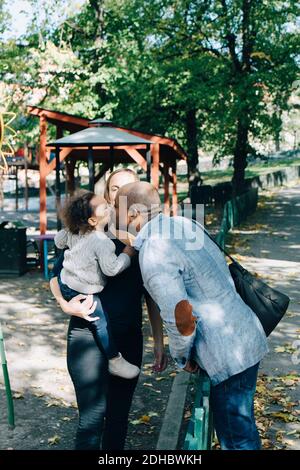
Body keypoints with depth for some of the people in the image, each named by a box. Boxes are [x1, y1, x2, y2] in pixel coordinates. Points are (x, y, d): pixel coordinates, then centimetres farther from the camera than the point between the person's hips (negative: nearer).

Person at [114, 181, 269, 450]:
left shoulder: (153, 254, -21)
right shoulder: (181, 224, 6)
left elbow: (182, 319, -25)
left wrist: (181, 358, -7)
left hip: (230, 353, -9)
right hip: (245, 336, 9)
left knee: (237, 435, 7)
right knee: (238, 425, 24)